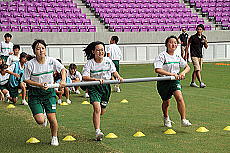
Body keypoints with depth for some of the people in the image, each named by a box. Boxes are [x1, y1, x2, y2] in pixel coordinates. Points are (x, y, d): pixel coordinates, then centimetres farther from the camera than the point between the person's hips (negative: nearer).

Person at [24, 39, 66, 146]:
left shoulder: (51, 61, -8)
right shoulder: (30, 64, -14)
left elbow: (63, 69, 7)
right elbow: (26, 80, -5)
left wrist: (63, 80, -9)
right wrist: (39, 84, -17)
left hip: (49, 92, 2)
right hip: (35, 94, -2)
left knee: (52, 118, -6)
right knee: (40, 120, -14)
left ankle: (54, 137, 22)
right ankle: (43, 115, 26)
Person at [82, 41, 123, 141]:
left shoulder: (108, 61, -1)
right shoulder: (90, 63, -13)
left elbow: (113, 71, 14)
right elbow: (84, 77, -21)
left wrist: (118, 77, -6)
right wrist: (96, 79, -35)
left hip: (106, 87, 4)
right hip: (94, 87, -4)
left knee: (102, 111, 12)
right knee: (97, 108, -21)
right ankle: (97, 132, -20)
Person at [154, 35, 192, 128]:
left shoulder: (177, 57, 3)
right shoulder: (162, 56, -13)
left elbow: (187, 67, 10)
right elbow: (157, 70, -25)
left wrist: (183, 73, -13)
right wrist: (171, 74, -30)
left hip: (175, 80, 3)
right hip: (163, 82, -3)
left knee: (179, 97, -19)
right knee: (166, 102, 10)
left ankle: (183, 120, -18)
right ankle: (166, 118, 40)